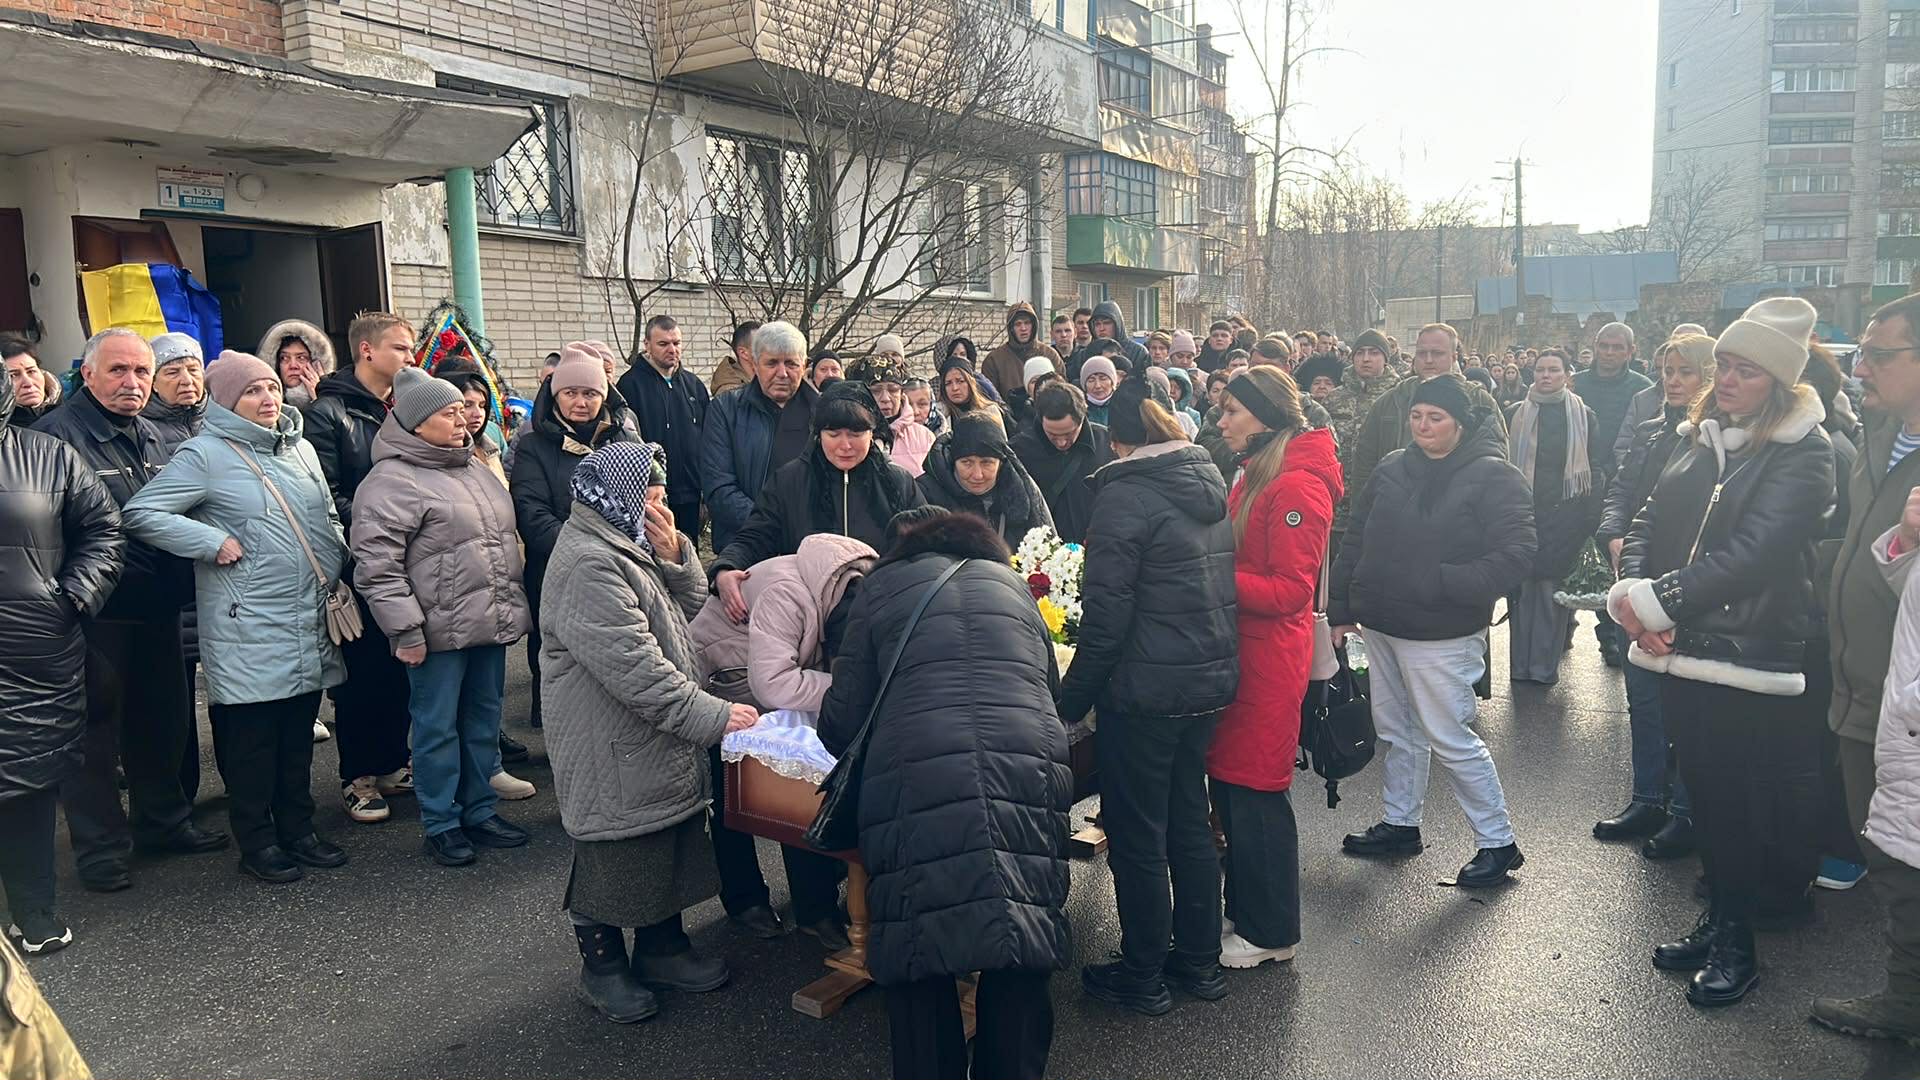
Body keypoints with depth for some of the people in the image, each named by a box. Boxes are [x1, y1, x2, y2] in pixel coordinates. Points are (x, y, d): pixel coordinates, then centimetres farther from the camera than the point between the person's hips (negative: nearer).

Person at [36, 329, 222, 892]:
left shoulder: (152, 437, 13)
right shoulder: (57, 434, -11)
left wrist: (180, 585, 11)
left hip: (158, 609, 7)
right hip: (97, 614, -7)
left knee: (163, 718, 17)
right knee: (96, 726, 4)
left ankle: (162, 819, 34)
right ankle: (100, 846, 17)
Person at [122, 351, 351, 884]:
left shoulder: (300, 448, 13)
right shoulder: (206, 454, -7)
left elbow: (328, 517, 22)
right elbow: (142, 513, -12)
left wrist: (336, 565, 8)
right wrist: (215, 543, -16)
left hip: (310, 623, 6)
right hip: (249, 631, -6)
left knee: (299, 735, 14)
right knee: (252, 739, 2)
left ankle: (298, 830, 26)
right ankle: (257, 844, 15)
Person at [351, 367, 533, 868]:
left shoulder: (475, 468, 14)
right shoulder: (392, 481, -11)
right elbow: (375, 564, -16)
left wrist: (514, 607, 21)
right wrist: (406, 630, -17)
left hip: (491, 622, 8)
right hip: (440, 632, -8)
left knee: (484, 721, 15)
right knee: (438, 727, 4)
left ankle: (480, 811, 28)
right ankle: (441, 824, 17)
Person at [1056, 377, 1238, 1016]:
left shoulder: (1124, 496, -16)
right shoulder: (1210, 483, 8)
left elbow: (1105, 619, -18)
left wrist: (1071, 700, -10)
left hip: (1145, 691, -8)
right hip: (1212, 680, 8)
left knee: (1137, 836, 6)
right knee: (1190, 820, 19)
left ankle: (1142, 978, 19)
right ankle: (1200, 962, 31)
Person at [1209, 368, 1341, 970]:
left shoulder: (1296, 486, -17)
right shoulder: (1255, 474, 13)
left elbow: (1290, 591, -20)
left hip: (1269, 660, -9)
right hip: (1240, 650, 9)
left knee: (1255, 792, 2)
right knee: (1229, 782, 15)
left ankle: (1271, 932, 18)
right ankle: (1246, 911, 30)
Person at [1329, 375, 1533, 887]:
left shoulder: (1493, 476, -11)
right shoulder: (1391, 471, 7)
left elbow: (1516, 554, -18)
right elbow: (1354, 542, 10)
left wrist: (1441, 584, -22)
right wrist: (1341, 611, 8)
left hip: (1442, 635, -6)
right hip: (1381, 625, 7)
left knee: (1451, 739, -2)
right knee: (1398, 730, 18)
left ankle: (1497, 842, 14)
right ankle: (1399, 825, 34)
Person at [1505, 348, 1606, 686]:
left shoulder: (1584, 417, 5)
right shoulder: (1515, 416, 6)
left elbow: (1596, 469, 5)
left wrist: (1591, 518, -2)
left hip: (1565, 516, -1)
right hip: (1523, 514, 1)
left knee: (1554, 588, -1)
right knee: (1523, 586, 0)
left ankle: (1545, 665, 8)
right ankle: (1521, 663, 9)